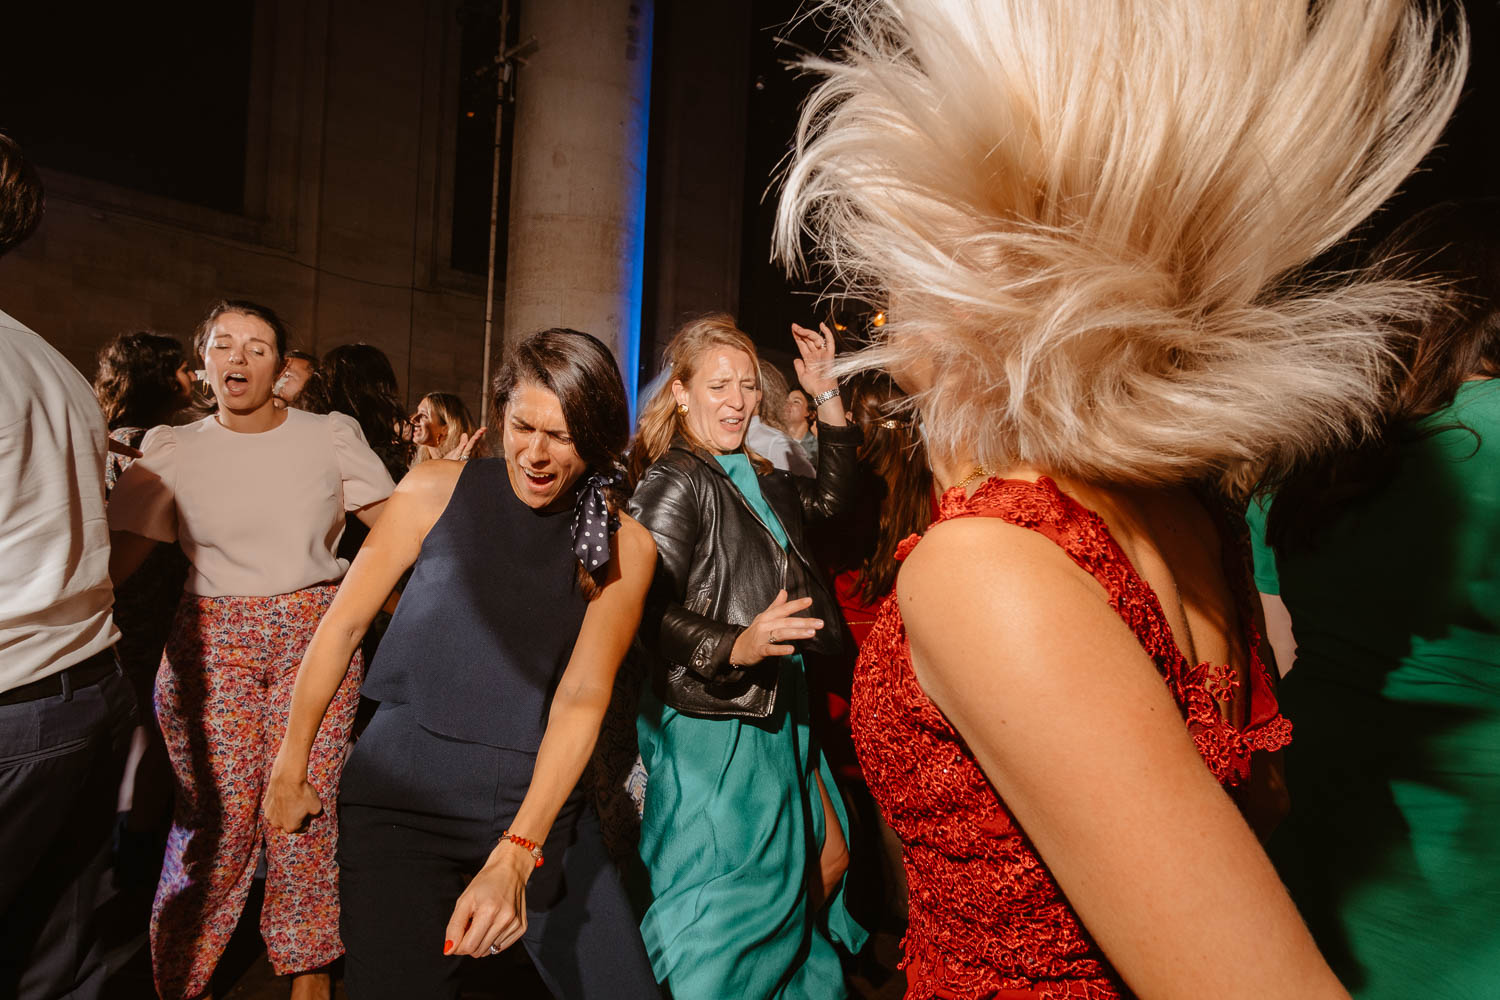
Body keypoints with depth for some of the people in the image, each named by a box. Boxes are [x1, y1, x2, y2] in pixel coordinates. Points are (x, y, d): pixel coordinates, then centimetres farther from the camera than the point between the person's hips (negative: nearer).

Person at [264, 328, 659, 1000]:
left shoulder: (626, 546, -6)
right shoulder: (437, 490, -5)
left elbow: (582, 695, -13)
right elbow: (344, 624, 2)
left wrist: (515, 856, -22)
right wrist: (290, 767, 7)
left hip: (541, 800, 1)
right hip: (403, 793, 0)